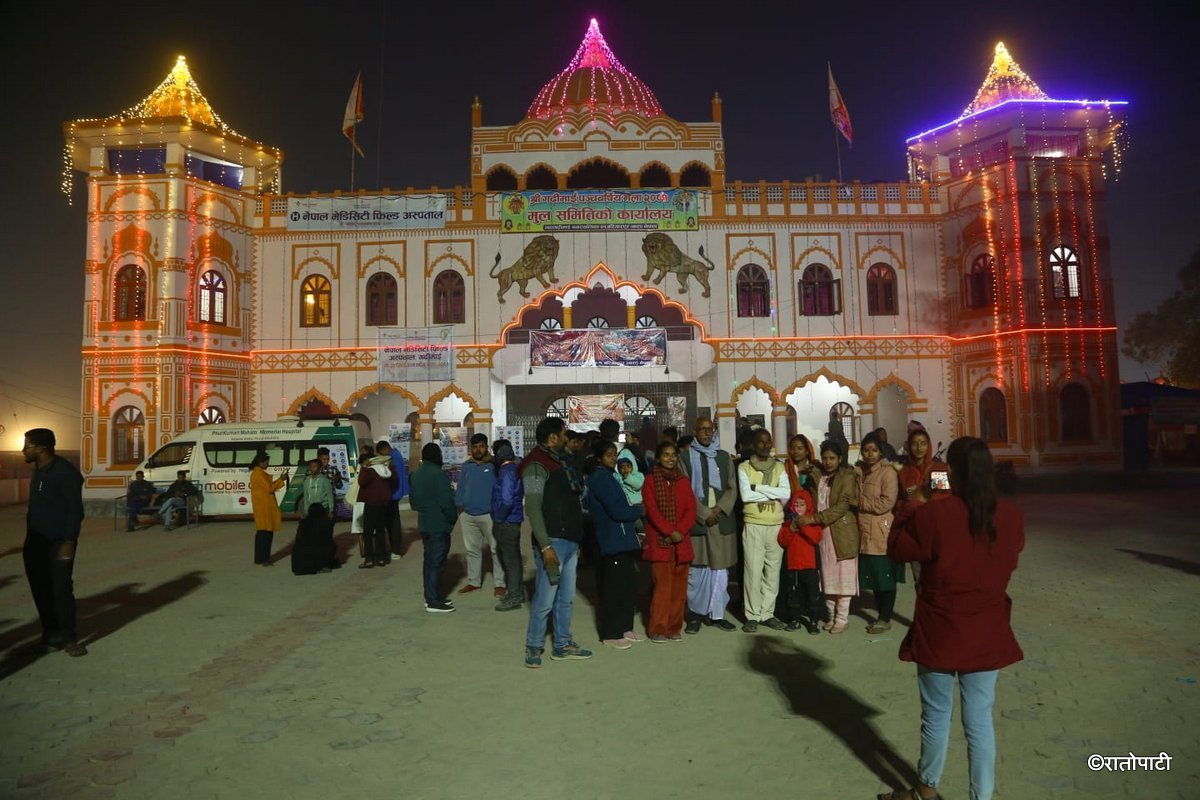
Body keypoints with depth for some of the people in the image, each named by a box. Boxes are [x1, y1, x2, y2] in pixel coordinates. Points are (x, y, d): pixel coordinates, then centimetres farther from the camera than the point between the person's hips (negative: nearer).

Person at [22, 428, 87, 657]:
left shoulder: (65, 472, -14)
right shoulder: (38, 471, 12)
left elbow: (75, 510, -17)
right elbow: (35, 507, 17)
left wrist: (69, 541, -21)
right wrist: (29, 541, 15)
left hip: (59, 542, -8)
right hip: (37, 542, 8)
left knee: (61, 589, -5)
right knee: (41, 589, 9)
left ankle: (68, 638, 4)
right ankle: (50, 633, 21)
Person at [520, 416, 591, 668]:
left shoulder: (560, 461, 16)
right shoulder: (537, 466, -12)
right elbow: (533, 509, -18)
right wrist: (545, 546, -22)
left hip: (569, 540, 9)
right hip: (552, 541, -9)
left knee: (566, 597, 14)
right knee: (545, 599, -2)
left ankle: (563, 645, 24)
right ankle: (533, 647, 13)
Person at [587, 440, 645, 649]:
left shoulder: (607, 477, 16)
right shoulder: (600, 478, -14)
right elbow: (616, 511, -19)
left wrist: (632, 509, 1)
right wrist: (639, 510, -5)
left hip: (623, 540, 10)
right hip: (613, 542, -10)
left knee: (625, 585, 14)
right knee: (613, 588, -2)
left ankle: (624, 627, 25)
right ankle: (611, 634, 7)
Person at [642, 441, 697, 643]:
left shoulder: (684, 481, 13)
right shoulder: (650, 480, 3)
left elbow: (691, 510, 5)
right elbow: (652, 510, -6)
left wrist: (680, 531, -11)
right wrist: (669, 532, -16)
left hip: (681, 541, 4)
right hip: (659, 541, -3)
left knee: (679, 586, 4)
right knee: (662, 585, -7)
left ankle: (674, 628, 13)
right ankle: (657, 629, 3)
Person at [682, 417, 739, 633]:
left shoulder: (724, 457, 12)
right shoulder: (685, 457, 3)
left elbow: (732, 488, 8)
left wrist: (720, 509, -9)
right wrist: (705, 514, -11)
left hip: (722, 522, 3)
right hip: (696, 521, -2)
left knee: (719, 569, 4)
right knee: (696, 570, 0)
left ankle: (716, 613, 14)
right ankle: (695, 613, 12)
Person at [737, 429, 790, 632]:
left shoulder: (779, 467, 10)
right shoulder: (744, 467, 2)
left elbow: (787, 493, -4)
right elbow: (745, 495, -12)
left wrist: (759, 487, -10)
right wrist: (773, 495, -8)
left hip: (776, 526, 3)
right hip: (753, 525, -3)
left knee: (773, 571, 6)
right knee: (753, 571, -3)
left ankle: (768, 613, 17)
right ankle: (752, 616, 6)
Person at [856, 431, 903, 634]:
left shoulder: (888, 472, -9)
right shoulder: (859, 471, 12)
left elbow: (887, 503, -16)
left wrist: (861, 502, -10)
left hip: (883, 533, -6)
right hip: (865, 532, 6)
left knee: (886, 577, 4)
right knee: (873, 576, 12)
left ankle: (886, 618, 13)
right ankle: (880, 615, 24)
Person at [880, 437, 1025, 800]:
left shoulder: (934, 516, -22)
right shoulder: (1011, 517, -7)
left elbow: (898, 548, -6)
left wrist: (912, 513, 6)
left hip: (940, 635, -3)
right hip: (987, 635, 3)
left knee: (936, 716, 16)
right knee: (980, 721, 14)